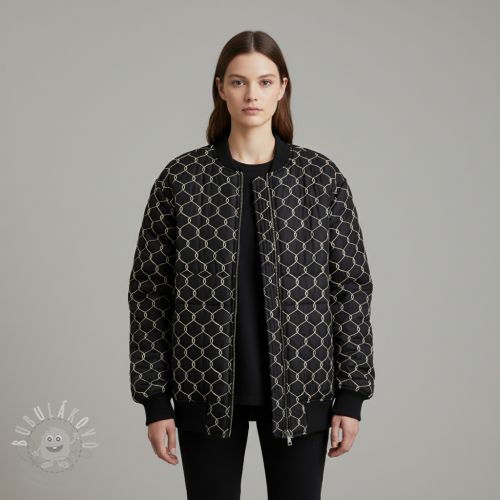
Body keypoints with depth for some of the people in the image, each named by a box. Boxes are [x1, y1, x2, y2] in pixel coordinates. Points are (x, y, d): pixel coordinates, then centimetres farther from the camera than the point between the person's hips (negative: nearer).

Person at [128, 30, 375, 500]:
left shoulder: (321, 176, -1)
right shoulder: (181, 178, -2)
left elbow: (351, 284, 1)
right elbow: (149, 288, 0)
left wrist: (351, 394, -2)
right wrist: (155, 400, -3)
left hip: (298, 386, 0)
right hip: (207, 389, 0)